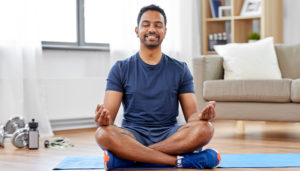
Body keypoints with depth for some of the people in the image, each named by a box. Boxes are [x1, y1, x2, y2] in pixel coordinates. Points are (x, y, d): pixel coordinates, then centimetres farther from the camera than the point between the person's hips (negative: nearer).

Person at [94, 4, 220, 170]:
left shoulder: (180, 69, 11)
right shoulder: (121, 69, 8)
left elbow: (191, 115, 5)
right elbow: (110, 115, -1)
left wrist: (202, 115, -21)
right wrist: (104, 118, -27)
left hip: (170, 135, 1)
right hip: (133, 135, -1)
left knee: (205, 128, -30)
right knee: (103, 134, -34)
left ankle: (127, 156, -28)